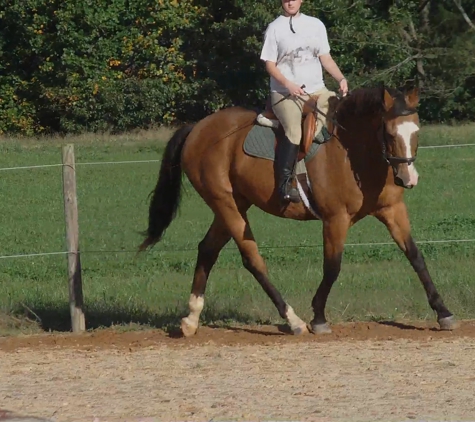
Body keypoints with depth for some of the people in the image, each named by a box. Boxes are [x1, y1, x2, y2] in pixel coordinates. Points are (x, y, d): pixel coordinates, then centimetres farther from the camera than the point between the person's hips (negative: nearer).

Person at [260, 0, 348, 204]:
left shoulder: (316, 25, 14)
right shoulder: (275, 28, 3)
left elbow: (325, 58, 15)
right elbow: (270, 65, 0)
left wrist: (341, 78, -2)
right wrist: (288, 84, -16)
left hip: (317, 91, 5)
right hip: (285, 93, -5)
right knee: (294, 130, -32)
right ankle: (285, 183, -30)